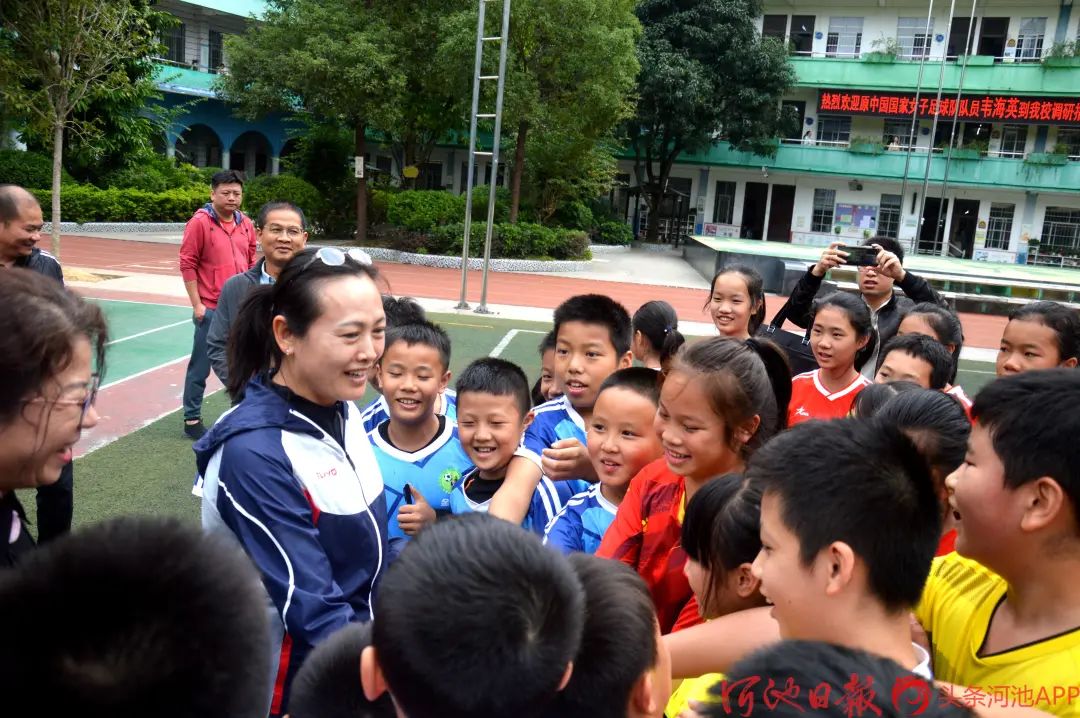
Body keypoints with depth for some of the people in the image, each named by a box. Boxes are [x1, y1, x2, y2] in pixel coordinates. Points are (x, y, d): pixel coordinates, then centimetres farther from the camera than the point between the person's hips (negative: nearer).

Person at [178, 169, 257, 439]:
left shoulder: (245, 224, 8)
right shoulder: (200, 222, -9)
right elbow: (187, 264, -10)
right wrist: (197, 304, -12)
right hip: (211, 309, -5)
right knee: (201, 366, 3)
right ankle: (192, 420, 14)